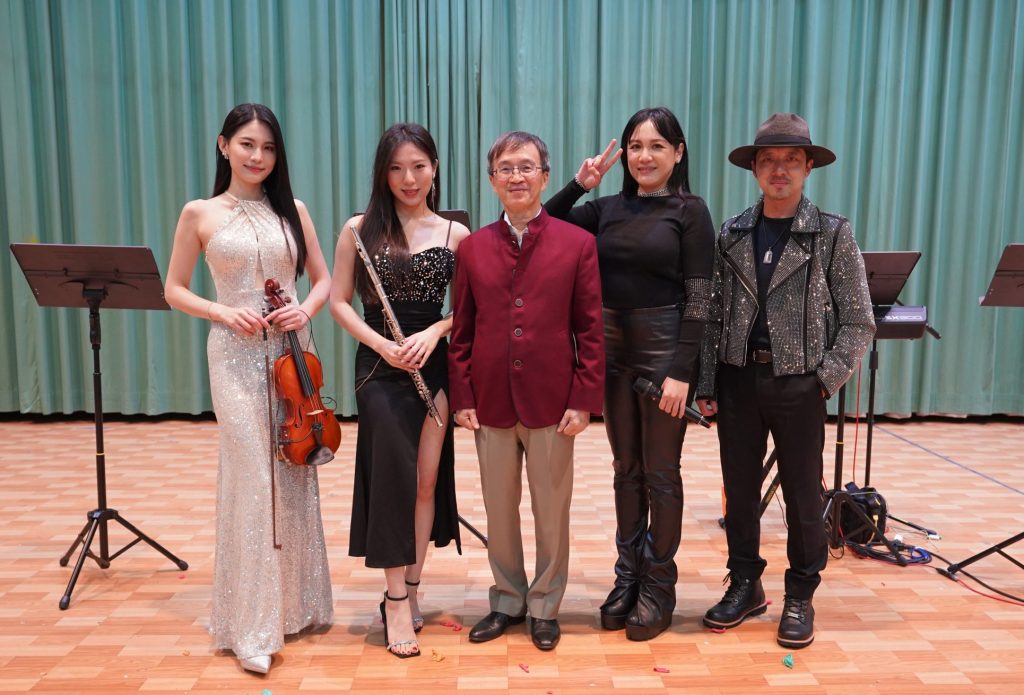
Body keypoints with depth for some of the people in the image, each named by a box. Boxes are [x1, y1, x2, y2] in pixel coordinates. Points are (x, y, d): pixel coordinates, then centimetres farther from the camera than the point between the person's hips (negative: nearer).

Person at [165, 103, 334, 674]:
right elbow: (174, 290, 5)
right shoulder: (200, 214, 2)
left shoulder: (293, 210, 7)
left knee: (295, 476, 9)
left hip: (290, 350, 3)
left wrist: (306, 309, -9)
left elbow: (324, 279, 11)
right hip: (237, 354, -3)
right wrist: (221, 312, -12)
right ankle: (253, 626, 8)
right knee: (253, 479, -5)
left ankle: (298, 603, 26)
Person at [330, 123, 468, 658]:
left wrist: (434, 332, -13)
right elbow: (339, 301, 1)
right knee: (392, 475, -2)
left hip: (433, 365, 2)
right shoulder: (359, 229, 0)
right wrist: (382, 345, -12)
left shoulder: (455, 233, 3)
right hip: (379, 368, -2)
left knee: (428, 480, 7)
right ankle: (397, 600, 8)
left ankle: (409, 592, 23)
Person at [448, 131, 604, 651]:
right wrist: (462, 397, 0)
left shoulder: (577, 243, -2)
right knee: (499, 511, 14)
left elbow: (591, 329, -3)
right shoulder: (472, 248, 5)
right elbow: (461, 331, 6)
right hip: (491, 403, 2)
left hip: (552, 402, -2)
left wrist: (584, 400, -8)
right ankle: (507, 601, 34)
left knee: (551, 512, 11)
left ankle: (544, 607, 30)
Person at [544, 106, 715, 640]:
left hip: (664, 347, -4)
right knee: (625, 470, 13)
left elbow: (698, 298, -9)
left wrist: (681, 371, -15)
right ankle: (627, 577, 26)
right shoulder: (608, 208, 8)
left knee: (660, 472, 6)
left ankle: (658, 587, 21)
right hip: (613, 346, 4)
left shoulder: (690, 211, -4)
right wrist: (579, 184, -1)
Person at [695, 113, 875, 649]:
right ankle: (745, 585, 28)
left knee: (802, 495, 8)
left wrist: (826, 379, -10)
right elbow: (715, 316, 6)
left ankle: (800, 596, 26)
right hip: (738, 380, 3)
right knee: (739, 489, 11)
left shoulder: (833, 234, -2)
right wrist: (707, 384, 2)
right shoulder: (732, 234, 5)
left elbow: (858, 321, -2)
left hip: (798, 383, -2)